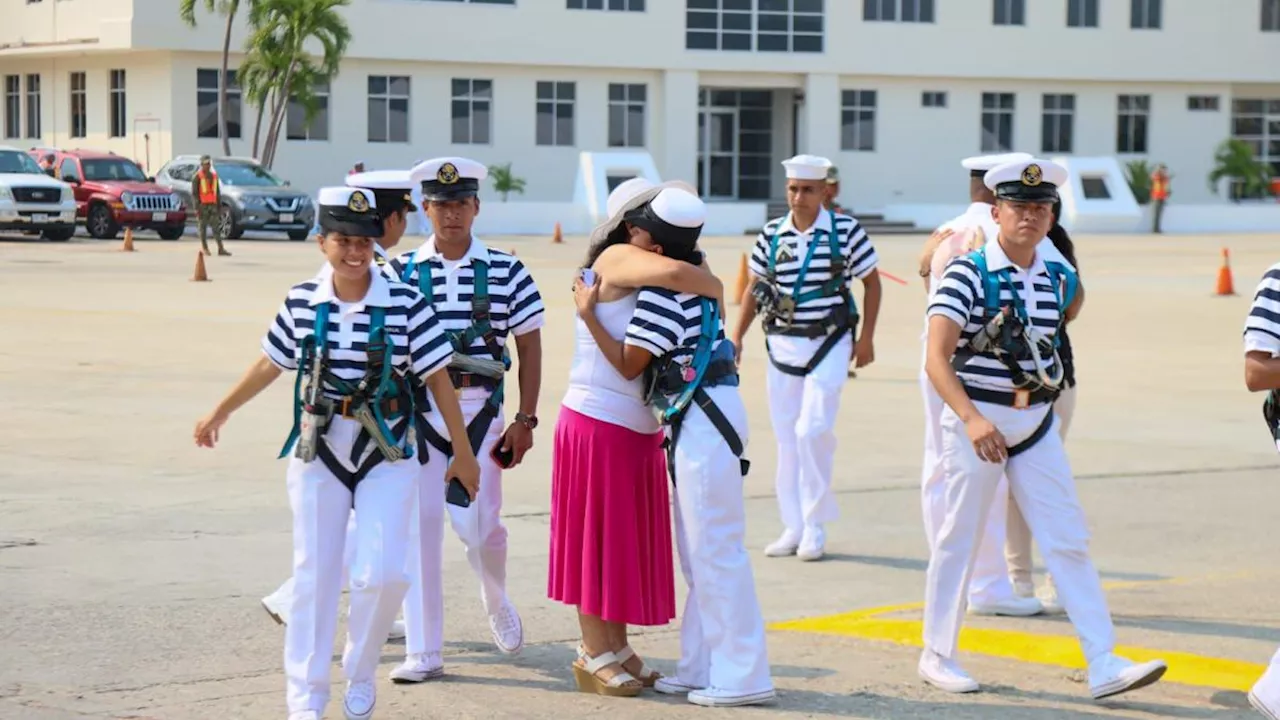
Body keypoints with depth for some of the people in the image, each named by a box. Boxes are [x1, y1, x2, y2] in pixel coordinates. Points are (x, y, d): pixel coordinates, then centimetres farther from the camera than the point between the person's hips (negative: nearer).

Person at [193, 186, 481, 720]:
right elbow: (270, 364, 12)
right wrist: (219, 414, 21)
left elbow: (438, 378, -5)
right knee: (314, 574, 4)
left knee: (383, 574, -9)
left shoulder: (406, 304, -10)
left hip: (386, 454, -2)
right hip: (318, 451, 2)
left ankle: (360, 676, 17)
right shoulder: (301, 302, -2)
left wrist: (462, 451, -1)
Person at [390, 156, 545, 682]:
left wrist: (525, 420, 1)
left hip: (479, 410, -1)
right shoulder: (403, 271, 4)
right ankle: (423, 653, 5)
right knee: (418, 524, -2)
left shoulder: (505, 271, 2)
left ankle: (497, 603, 31)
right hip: (415, 409, 1)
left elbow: (529, 347, 6)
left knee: (477, 523, -3)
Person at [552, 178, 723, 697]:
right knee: (598, 538, 0)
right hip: (598, 424, -8)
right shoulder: (618, 259, -14)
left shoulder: (639, 277, 12)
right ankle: (594, 655, 8)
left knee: (629, 540, 13)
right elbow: (673, 273, -32)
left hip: (639, 429, 8)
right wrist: (717, 289, -17)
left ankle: (615, 648, 22)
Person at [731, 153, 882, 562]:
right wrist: (737, 336, 6)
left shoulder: (845, 230, -6)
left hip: (828, 344, -4)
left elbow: (871, 282, 4)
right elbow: (755, 287, 13)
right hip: (782, 344, 4)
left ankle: (815, 527, -2)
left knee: (812, 430, -14)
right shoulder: (772, 234, 3)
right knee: (787, 437, 7)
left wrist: (866, 338, 0)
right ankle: (794, 528, 15)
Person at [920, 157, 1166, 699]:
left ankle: (1104, 666, 1)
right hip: (975, 419, -5)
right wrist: (973, 420, -35)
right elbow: (937, 360, -24)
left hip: (1036, 423, 5)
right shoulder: (968, 274, -14)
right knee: (958, 540, 5)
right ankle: (937, 656, 21)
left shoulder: (1058, 278, 4)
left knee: (1069, 541, 1)